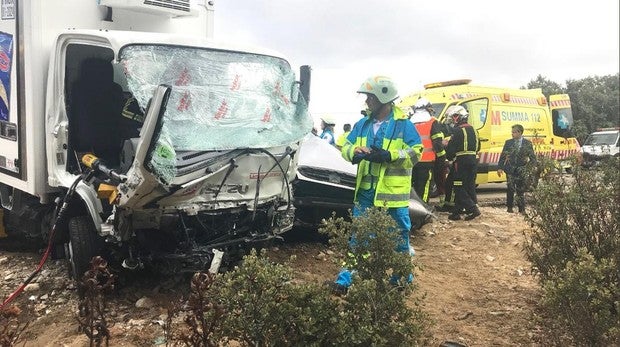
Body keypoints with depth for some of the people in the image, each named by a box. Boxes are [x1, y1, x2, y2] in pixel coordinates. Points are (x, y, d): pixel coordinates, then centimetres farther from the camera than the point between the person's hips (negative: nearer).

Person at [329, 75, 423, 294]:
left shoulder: (403, 124, -8)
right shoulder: (363, 124, 9)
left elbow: (416, 152, -12)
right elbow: (346, 146, 11)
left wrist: (389, 155, -24)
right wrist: (355, 153, -13)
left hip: (393, 193, -4)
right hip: (366, 191, 5)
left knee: (399, 237, 11)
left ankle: (403, 279, 29)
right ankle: (346, 279, 18)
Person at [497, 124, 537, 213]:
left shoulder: (527, 143, 2)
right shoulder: (508, 142, 5)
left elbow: (532, 157, 4)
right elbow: (503, 156, 5)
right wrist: (500, 167, -1)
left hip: (521, 170, 0)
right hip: (510, 169, 0)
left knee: (521, 190, 4)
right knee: (510, 189, 0)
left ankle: (521, 208, 13)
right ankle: (510, 207, 11)